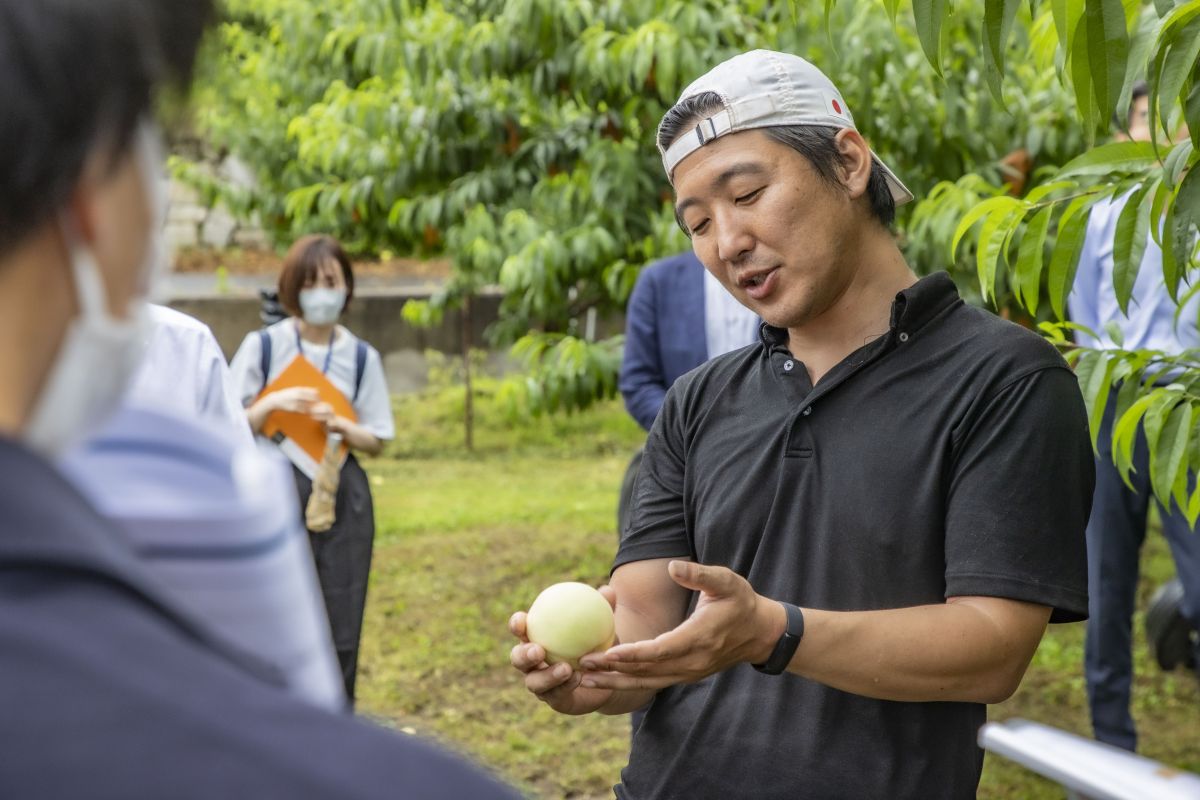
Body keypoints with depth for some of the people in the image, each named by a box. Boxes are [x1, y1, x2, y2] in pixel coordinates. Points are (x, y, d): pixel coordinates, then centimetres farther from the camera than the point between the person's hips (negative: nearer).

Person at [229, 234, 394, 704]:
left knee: (340, 630, 5)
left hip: (343, 499, 2)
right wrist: (274, 403, -17)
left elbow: (376, 442, 8)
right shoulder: (262, 346, -2)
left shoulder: (362, 357, 5)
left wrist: (340, 424, -11)